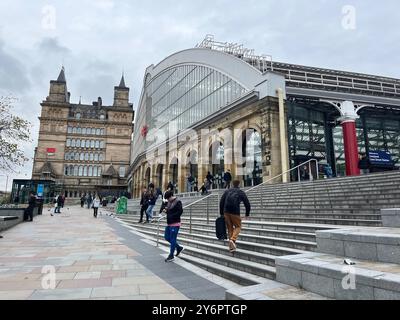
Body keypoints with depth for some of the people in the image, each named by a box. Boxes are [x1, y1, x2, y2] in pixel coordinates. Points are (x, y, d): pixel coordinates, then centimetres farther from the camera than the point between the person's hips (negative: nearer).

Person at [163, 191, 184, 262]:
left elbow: (180, 211, -21)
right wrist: (166, 211, 1)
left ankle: (171, 256, 10)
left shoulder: (178, 202, -14)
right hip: (169, 223, 9)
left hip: (175, 224, -9)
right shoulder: (169, 202, 11)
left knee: (172, 239, -2)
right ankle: (179, 248, 29)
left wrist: (171, 216, -20)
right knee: (167, 237, 14)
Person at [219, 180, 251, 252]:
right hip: (235, 212, -3)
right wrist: (247, 214, 19)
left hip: (226, 212, 3)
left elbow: (221, 202, 11)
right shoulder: (241, 192, 10)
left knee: (230, 227, 13)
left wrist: (221, 213, 16)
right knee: (238, 226, 11)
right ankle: (233, 239, -15)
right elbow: (247, 204, 8)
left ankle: (231, 246, 13)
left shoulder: (227, 191, 17)